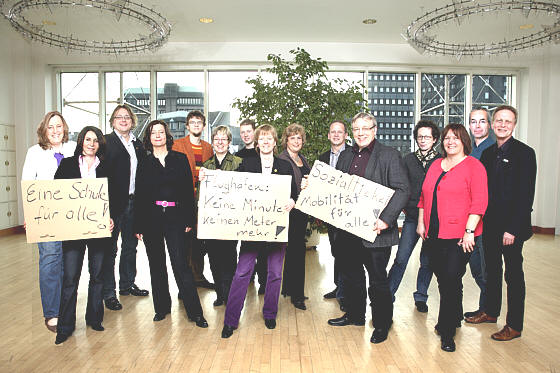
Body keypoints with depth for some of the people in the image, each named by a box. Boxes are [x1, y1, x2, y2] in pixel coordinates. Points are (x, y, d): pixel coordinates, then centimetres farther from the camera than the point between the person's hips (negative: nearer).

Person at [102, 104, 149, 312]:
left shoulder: (138, 144, 14)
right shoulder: (106, 142, -3)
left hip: (133, 202, 6)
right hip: (113, 202, -6)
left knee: (130, 245, 16)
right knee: (110, 248, 1)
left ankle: (127, 284, 31)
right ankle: (108, 293, 10)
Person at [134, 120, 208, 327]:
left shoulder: (180, 159, 7)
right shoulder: (144, 163, 9)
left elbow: (188, 190, 4)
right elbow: (139, 195, 8)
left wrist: (189, 219, -2)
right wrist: (138, 225, 4)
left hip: (175, 218, -2)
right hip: (151, 219, 2)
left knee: (181, 265, -7)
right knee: (156, 264, 10)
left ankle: (195, 312, 0)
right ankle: (162, 307, 25)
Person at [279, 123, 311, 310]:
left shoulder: (302, 159, 14)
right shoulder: (281, 160, -11)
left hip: (302, 211, 8)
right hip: (290, 211, -8)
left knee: (293, 251, 16)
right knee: (297, 251, -3)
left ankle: (288, 288, 31)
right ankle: (297, 295, 9)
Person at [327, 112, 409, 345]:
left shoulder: (389, 155, -5)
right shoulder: (345, 156, 13)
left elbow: (402, 190, -12)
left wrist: (386, 219, -23)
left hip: (374, 231, -6)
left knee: (378, 280, 7)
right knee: (351, 275, 19)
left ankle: (382, 324, 26)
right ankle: (354, 315, 39)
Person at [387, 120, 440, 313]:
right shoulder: (408, 159, 7)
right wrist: (404, 207, 3)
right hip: (412, 217, 0)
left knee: (427, 261, 9)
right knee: (401, 258, -4)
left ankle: (420, 297, 25)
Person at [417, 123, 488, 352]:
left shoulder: (473, 166, -3)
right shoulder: (435, 165, 15)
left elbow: (479, 201, -10)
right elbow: (424, 196, 19)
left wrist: (469, 231, -16)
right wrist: (421, 223, 13)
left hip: (459, 236, -5)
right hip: (433, 235, 6)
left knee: (452, 281, -4)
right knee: (443, 280, 13)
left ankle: (447, 332, 10)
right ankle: (454, 317, 34)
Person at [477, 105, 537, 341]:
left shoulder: (525, 153, -9)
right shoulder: (488, 153, 10)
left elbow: (526, 195, -14)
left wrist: (512, 229, -18)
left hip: (512, 226, -6)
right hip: (490, 224, 6)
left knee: (513, 275, 4)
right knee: (492, 270, 17)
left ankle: (514, 326, 16)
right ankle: (491, 312, 33)